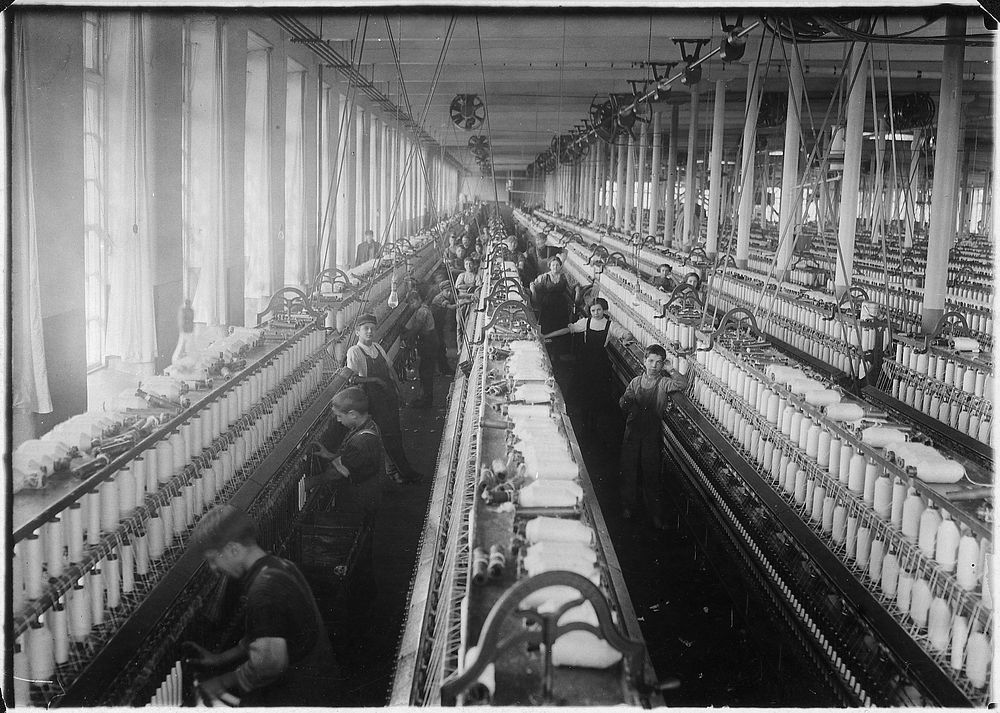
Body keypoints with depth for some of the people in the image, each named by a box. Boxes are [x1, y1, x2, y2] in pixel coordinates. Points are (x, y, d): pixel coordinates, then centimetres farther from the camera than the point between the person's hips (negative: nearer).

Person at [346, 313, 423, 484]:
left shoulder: (378, 347, 9)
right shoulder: (354, 352, -12)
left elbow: (390, 369, 19)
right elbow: (352, 377, -19)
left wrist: (397, 386, 10)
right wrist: (374, 380, -18)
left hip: (390, 394, 6)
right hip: (374, 398, -6)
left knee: (395, 432, 10)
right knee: (388, 434, -3)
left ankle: (394, 469, 25)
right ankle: (405, 472, 3)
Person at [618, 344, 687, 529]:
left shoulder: (664, 383, -6)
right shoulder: (636, 382, 4)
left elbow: (682, 384, -26)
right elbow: (623, 405, 7)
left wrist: (669, 370, -16)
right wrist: (626, 401, -15)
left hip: (653, 435, -3)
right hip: (633, 432, 3)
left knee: (651, 474, 2)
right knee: (629, 470, 11)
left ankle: (655, 514, 14)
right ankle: (629, 505, 29)